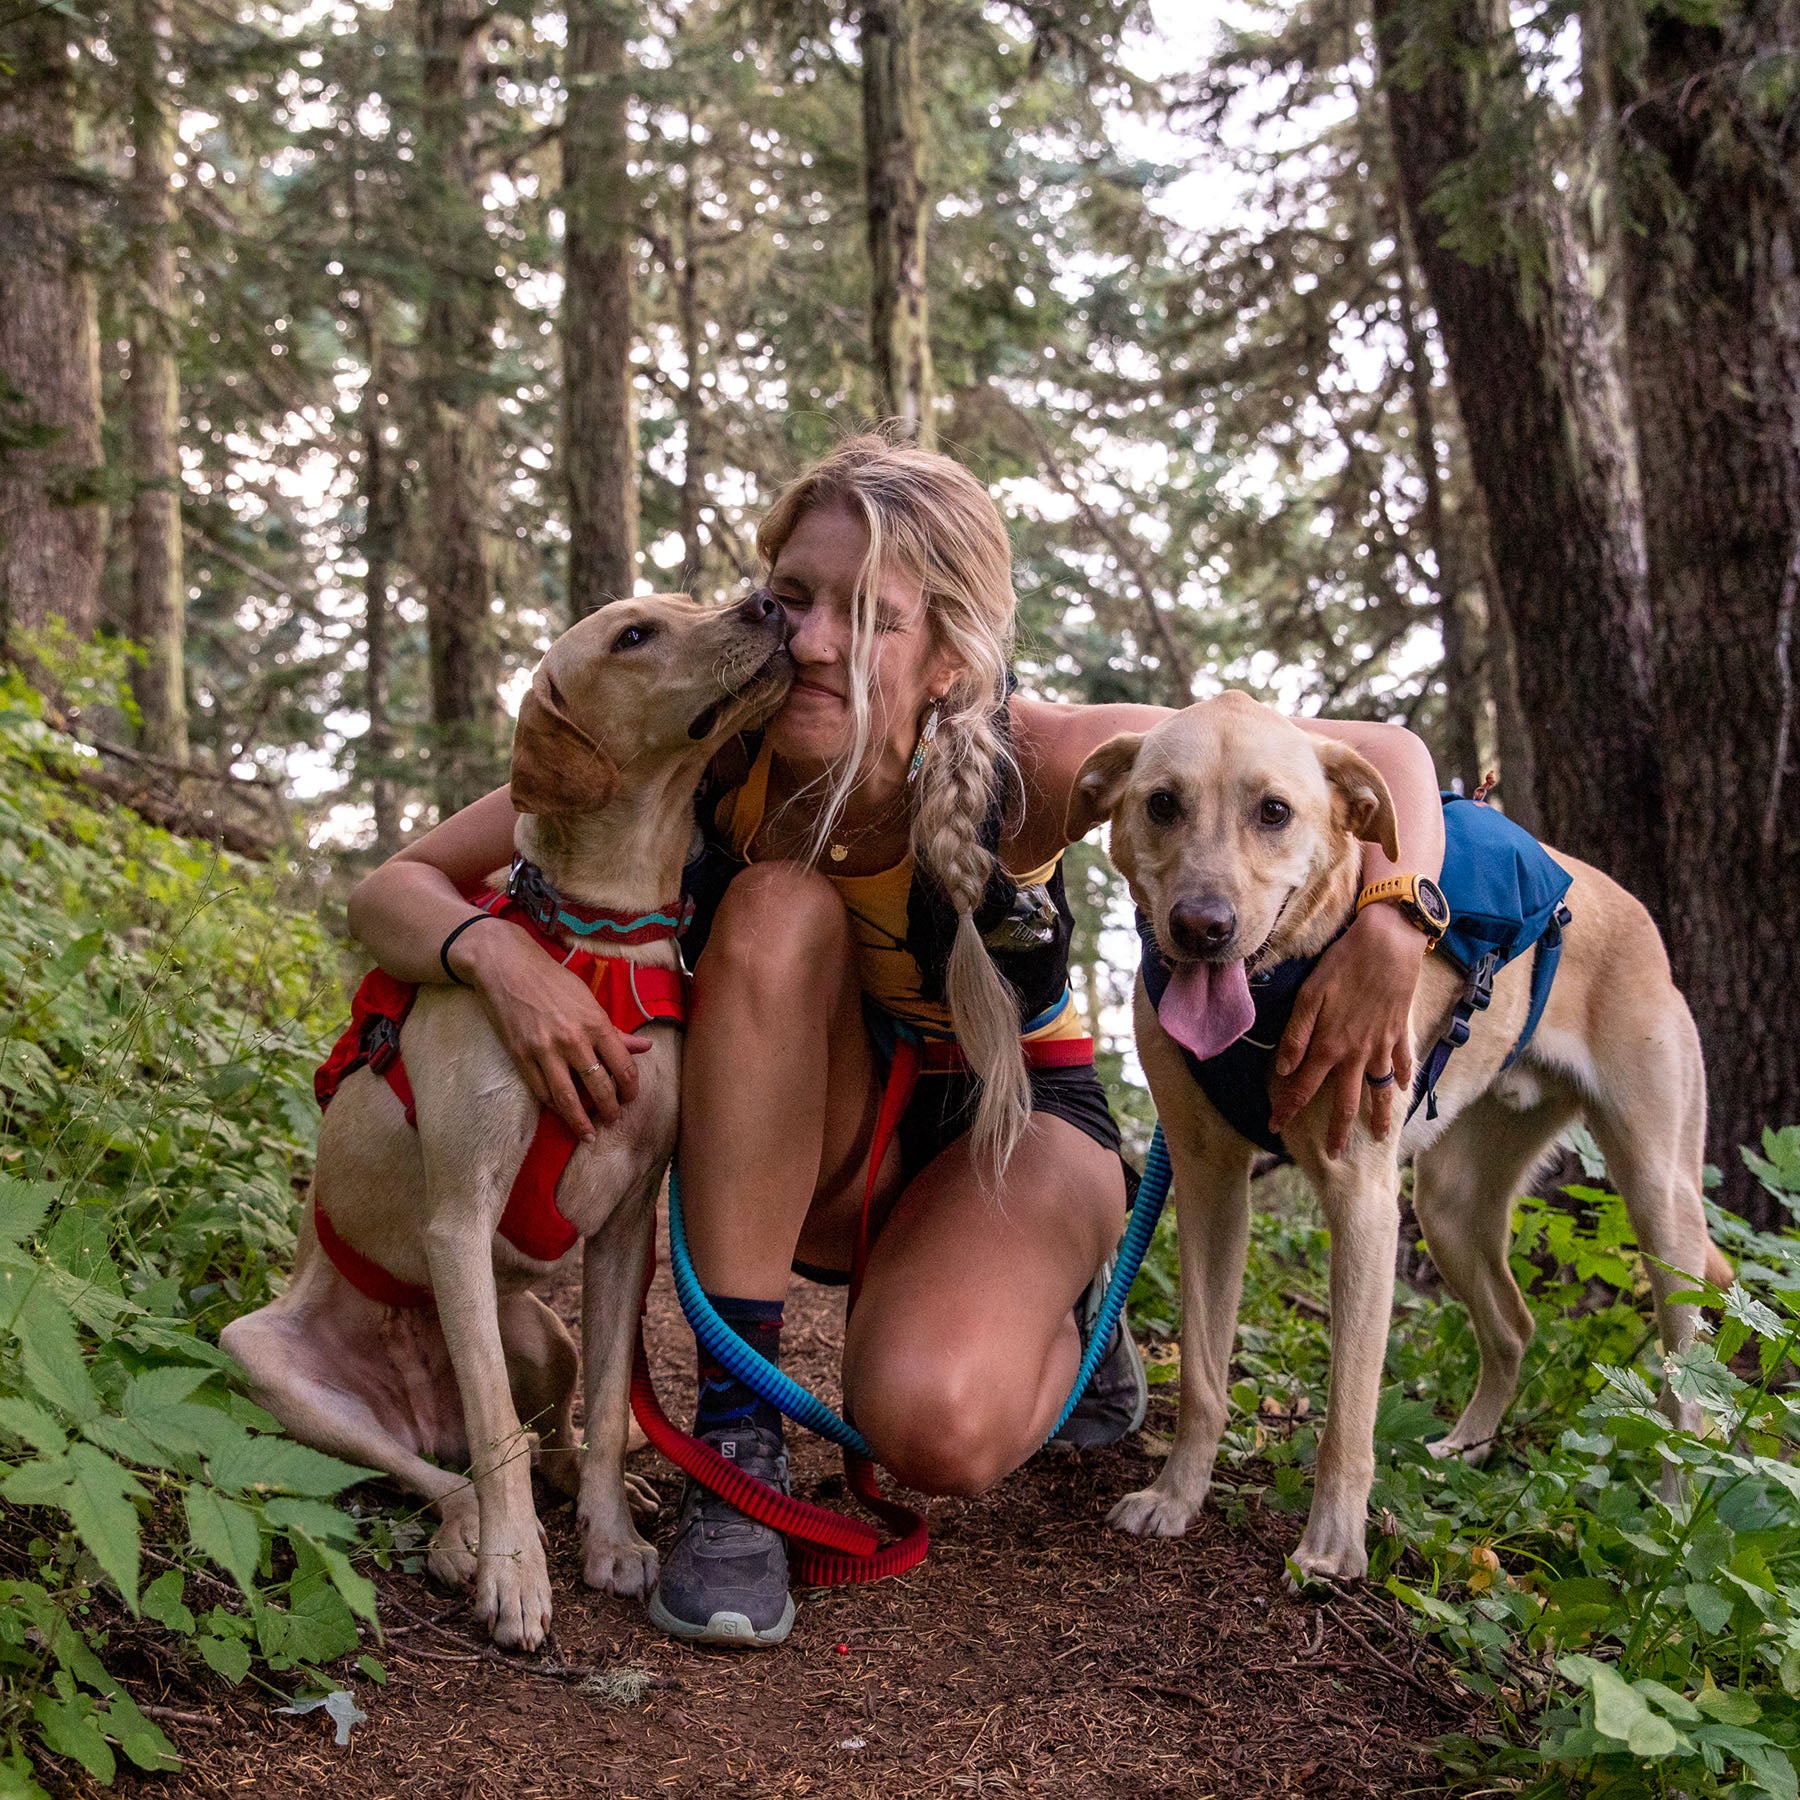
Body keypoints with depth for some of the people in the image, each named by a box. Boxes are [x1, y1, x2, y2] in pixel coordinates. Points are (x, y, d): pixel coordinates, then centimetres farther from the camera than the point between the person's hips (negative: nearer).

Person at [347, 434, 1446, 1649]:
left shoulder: (1027, 764, -28)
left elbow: (1385, 756, -21)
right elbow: (392, 893, -19)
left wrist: (1389, 924, -41)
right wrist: (495, 949, -42)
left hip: (1010, 1121, -2)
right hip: (804, 1155, 3)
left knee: (933, 1424, -33)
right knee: (775, 908, -31)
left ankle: (1061, 1325, 6)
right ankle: (741, 1435, -24)